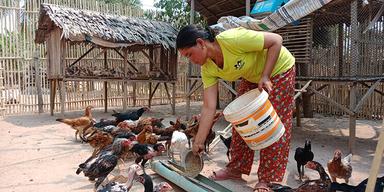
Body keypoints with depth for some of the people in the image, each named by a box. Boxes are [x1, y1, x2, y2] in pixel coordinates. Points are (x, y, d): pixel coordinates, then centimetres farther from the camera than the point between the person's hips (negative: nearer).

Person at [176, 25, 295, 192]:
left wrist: (265, 76, -31)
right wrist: (198, 142, -18)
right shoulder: (208, 69, -15)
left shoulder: (232, 39, -36)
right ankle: (236, 168, 19)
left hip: (279, 69, -6)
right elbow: (209, 107, -16)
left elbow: (276, 40, -27)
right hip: (251, 77, 6)